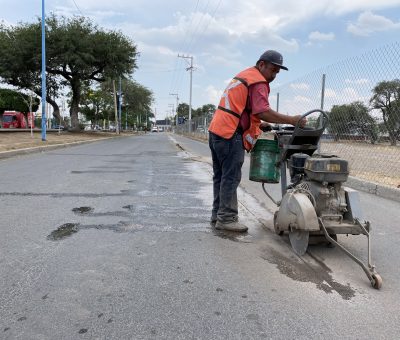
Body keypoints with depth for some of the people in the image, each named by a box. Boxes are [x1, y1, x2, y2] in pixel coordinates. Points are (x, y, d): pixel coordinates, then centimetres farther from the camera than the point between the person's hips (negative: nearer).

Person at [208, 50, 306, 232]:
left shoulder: (243, 76, 24)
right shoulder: (258, 82, -8)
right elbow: (263, 112, -21)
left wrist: (258, 124, 15)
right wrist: (292, 120, -18)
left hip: (216, 130, 10)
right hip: (230, 134, -10)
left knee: (220, 176, 13)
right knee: (231, 177, -5)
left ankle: (218, 215, 20)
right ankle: (227, 219, -1)